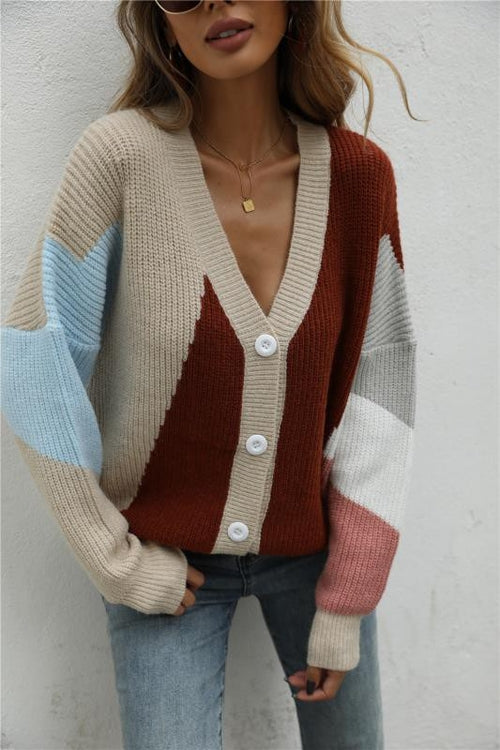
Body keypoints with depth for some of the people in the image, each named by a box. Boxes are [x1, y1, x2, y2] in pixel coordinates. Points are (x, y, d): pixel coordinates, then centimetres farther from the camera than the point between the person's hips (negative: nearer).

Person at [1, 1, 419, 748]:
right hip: (167, 561, -2)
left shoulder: (357, 174, -10)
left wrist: (347, 606, -6)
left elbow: (379, 384, -7)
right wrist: (115, 560, -11)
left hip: (311, 541, 3)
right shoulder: (121, 154, -19)